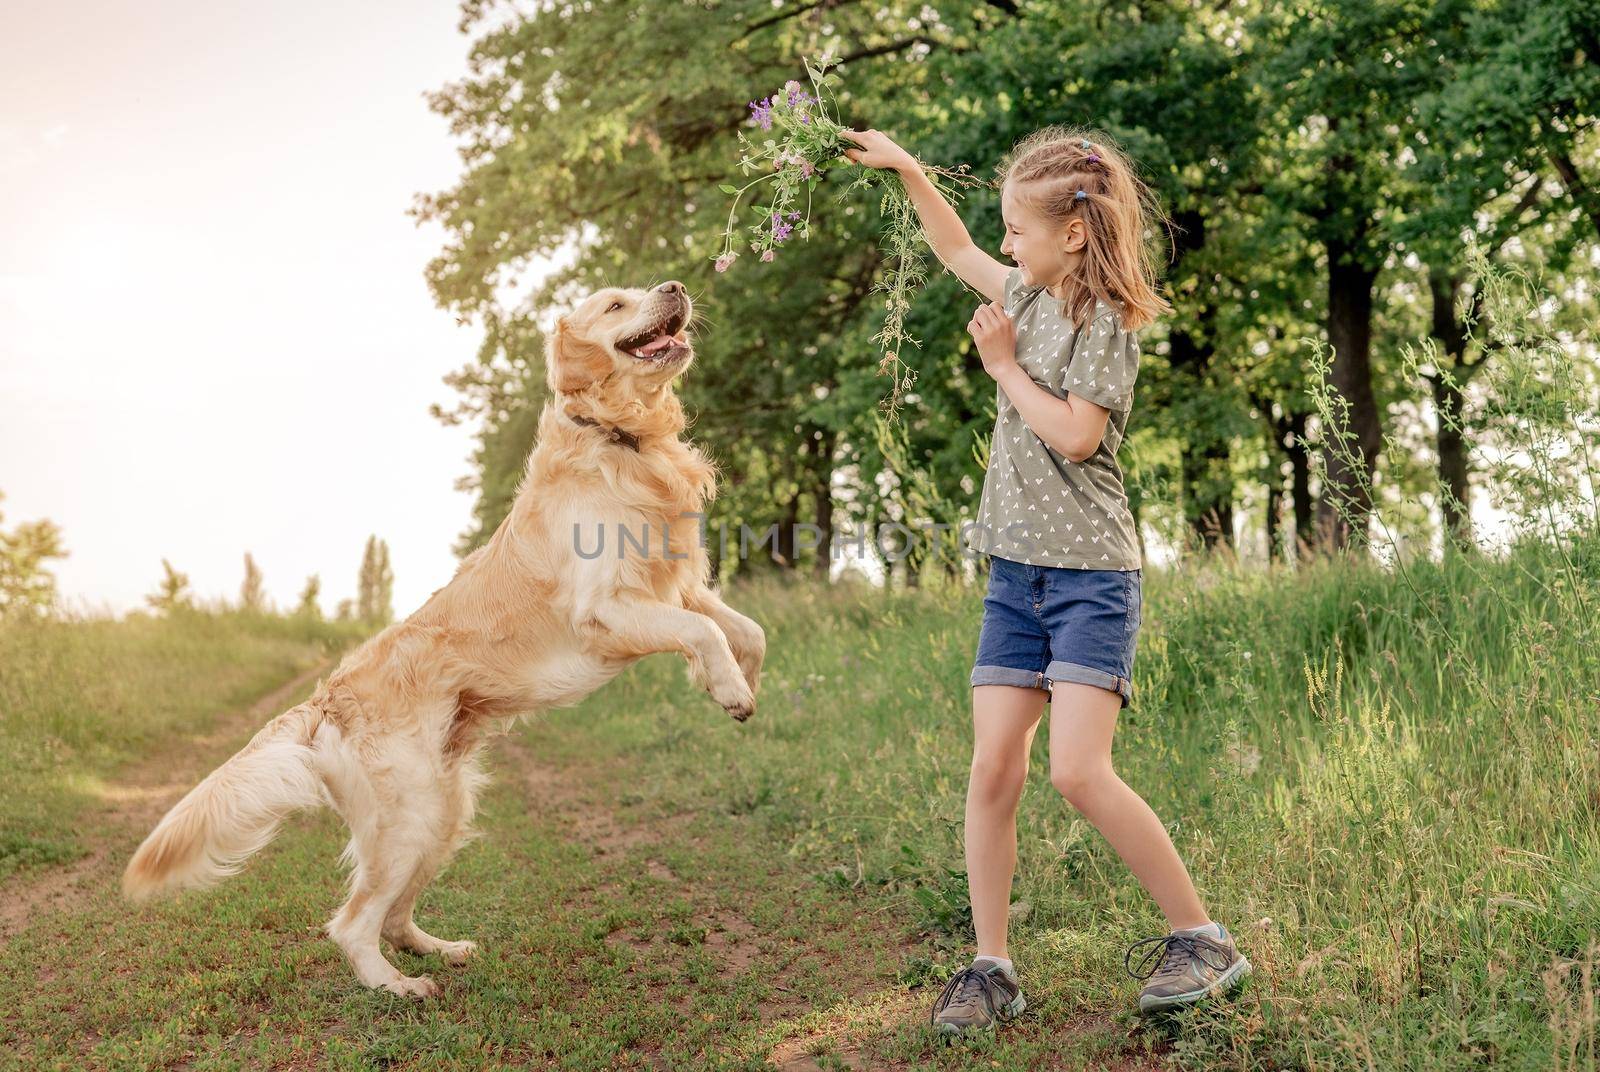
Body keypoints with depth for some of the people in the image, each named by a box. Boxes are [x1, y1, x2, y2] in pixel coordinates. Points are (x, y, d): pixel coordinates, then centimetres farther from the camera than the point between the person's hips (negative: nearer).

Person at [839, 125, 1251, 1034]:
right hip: (1017, 569, 7)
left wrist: (1004, 364, -7)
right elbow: (957, 251, 32)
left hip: (1090, 573, -7)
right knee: (994, 767, 0)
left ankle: (1204, 938, 1)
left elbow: (1075, 433, -18)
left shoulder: (1108, 320, -8)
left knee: (1079, 772, -15)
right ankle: (991, 969, 7)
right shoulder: (1029, 294, 14)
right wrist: (909, 171, 24)